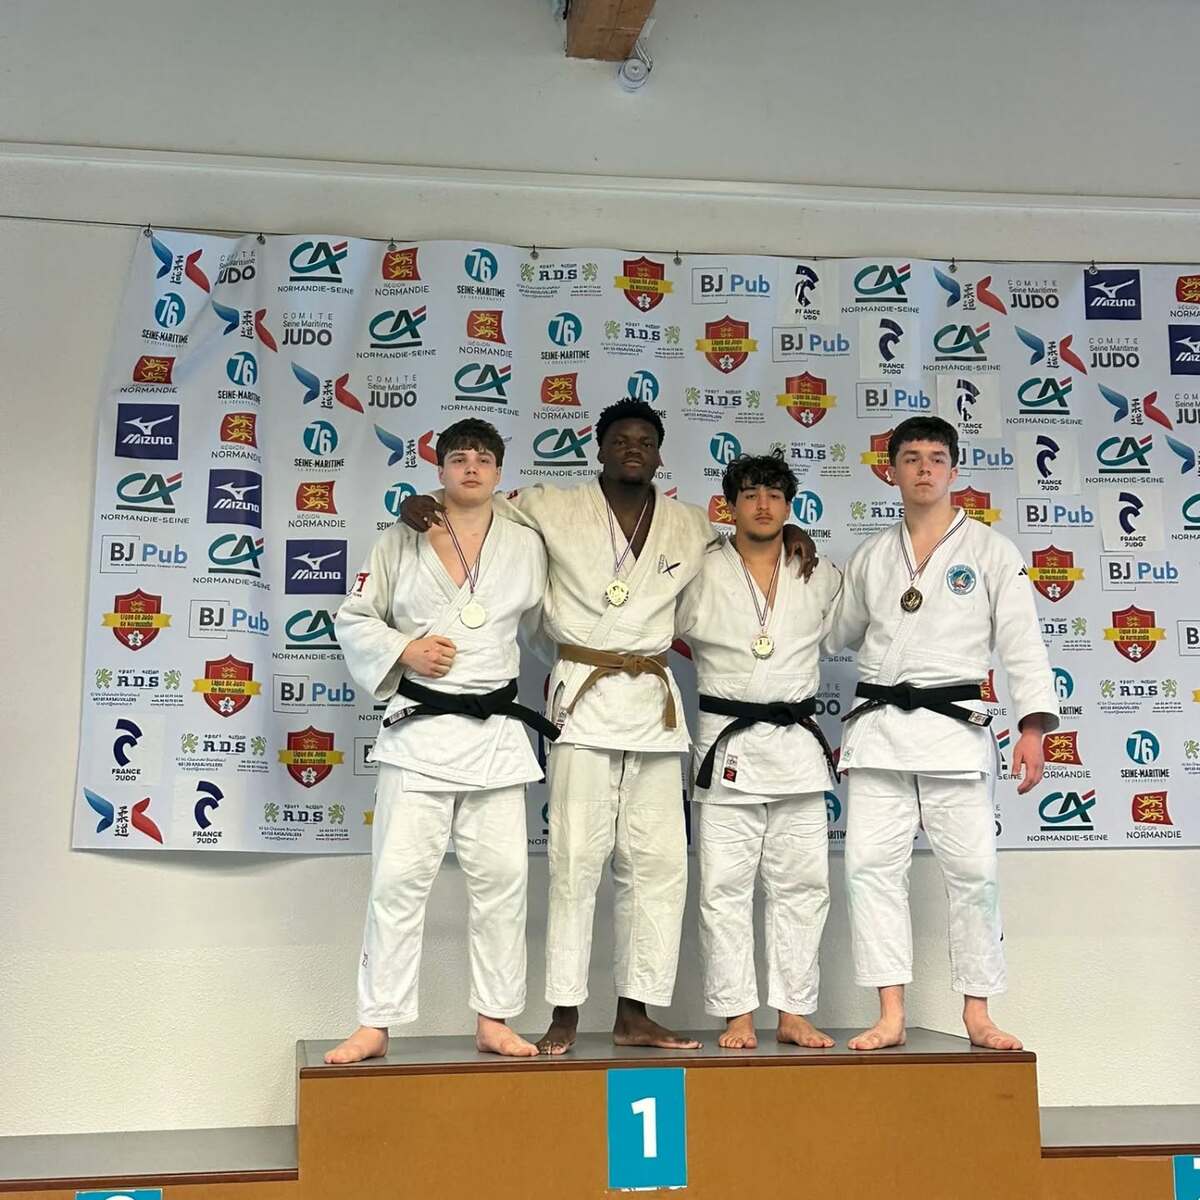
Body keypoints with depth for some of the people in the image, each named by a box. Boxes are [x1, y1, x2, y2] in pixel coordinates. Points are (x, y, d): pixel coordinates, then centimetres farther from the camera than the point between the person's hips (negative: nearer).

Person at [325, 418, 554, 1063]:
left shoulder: (526, 546, 8)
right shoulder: (402, 542, 4)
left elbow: (538, 622, 20)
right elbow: (353, 618, 7)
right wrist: (404, 650, -8)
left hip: (495, 731, 2)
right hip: (418, 729, -2)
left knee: (501, 876, 3)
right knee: (399, 876, -3)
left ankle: (493, 1020, 17)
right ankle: (374, 1025, 7)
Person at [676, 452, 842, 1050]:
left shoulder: (820, 576, 10)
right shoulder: (700, 575, 0)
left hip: (798, 743, 3)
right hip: (727, 745, -3)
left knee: (802, 883, 6)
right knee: (724, 887, -1)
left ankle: (794, 1013, 16)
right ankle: (737, 1016, 9)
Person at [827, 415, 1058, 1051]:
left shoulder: (991, 551, 4)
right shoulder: (869, 557, 14)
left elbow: (1021, 641, -2)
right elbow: (838, 635, 24)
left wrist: (1033, 726, -12)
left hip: (954, 725, -3)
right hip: (878, 727, 3)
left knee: (973, 869, -1)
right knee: (871, 864, -4)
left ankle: (977, 1012, 13)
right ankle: (891, 1015, 2)